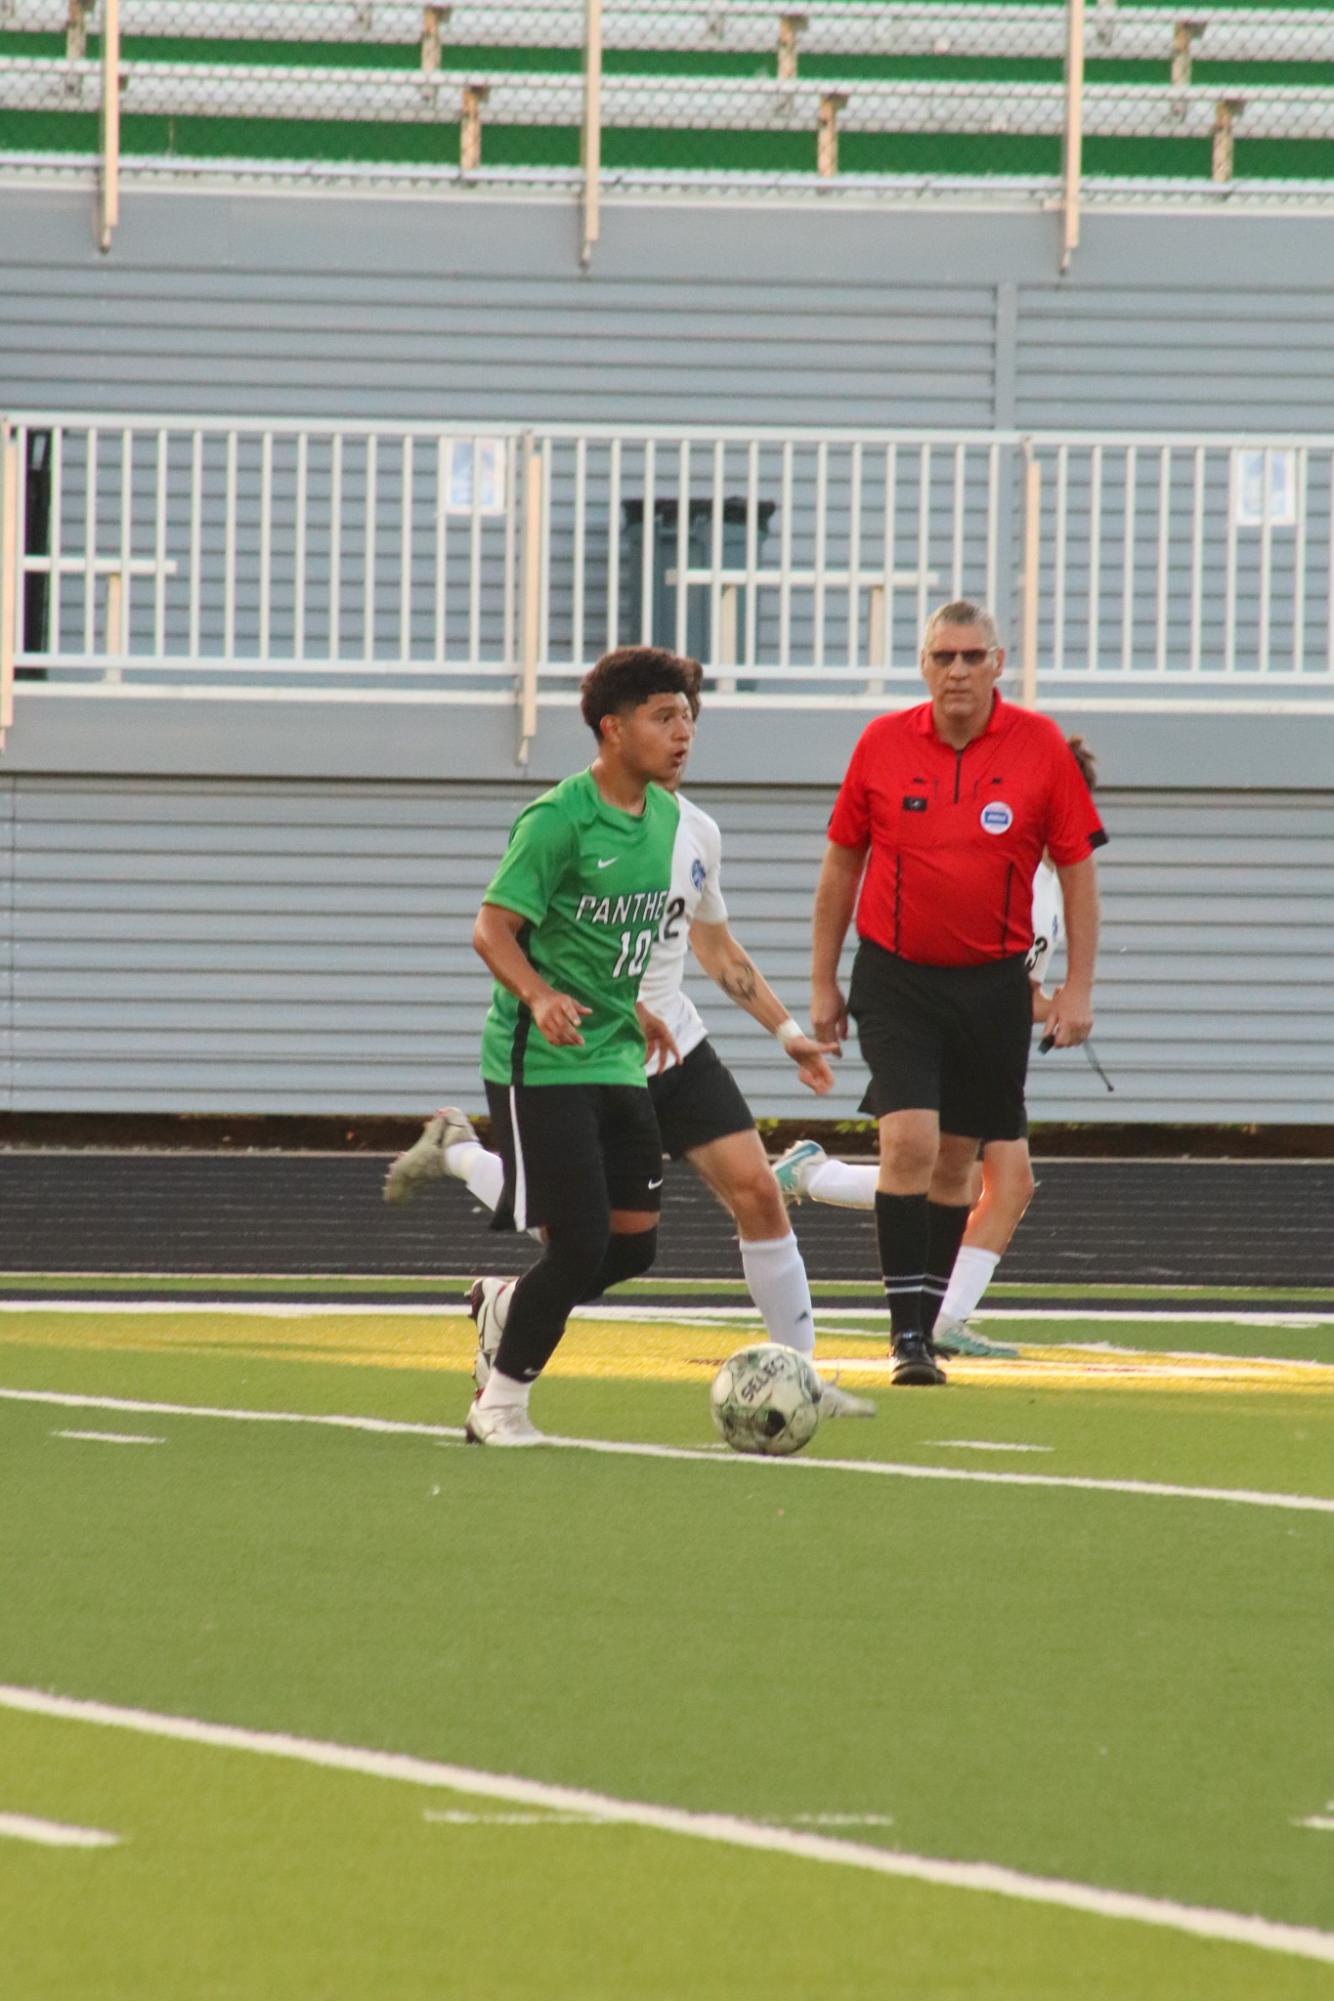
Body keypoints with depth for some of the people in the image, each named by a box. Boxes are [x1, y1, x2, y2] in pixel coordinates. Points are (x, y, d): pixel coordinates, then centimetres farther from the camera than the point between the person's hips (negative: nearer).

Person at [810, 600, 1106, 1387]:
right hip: (896, 977, -1)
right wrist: (823, 983, 8)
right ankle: (907, 1329, -13)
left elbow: (1079, 868, 3)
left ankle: (931, 1324, 22)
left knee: (958, 1159, 8)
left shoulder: (1041, 746, -3)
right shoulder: (882, 745, -1)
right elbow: (842, 865, 8)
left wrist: (1078, 988, -2)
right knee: (910, 1140, -16)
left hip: (993, 983, 1)